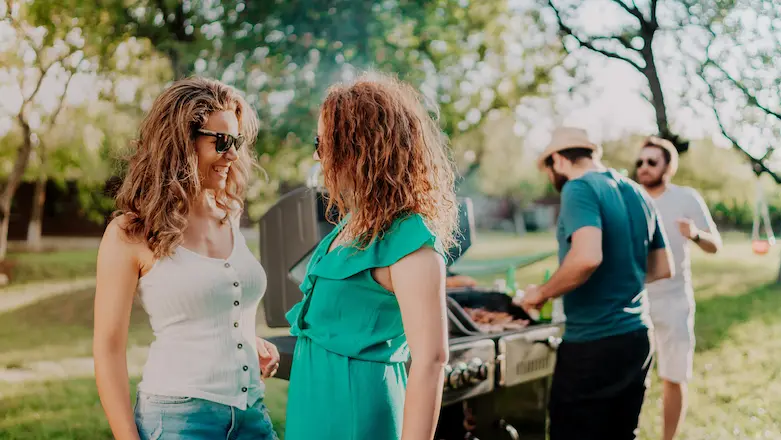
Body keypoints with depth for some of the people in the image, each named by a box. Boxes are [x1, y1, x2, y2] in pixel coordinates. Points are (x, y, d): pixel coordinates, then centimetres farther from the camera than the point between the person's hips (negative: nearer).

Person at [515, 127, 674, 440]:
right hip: (637, 340, 8)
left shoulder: (579, 188, -12)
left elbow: (587, 257, -28)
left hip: (592, 345, -8)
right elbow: (662, 270, 18)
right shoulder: (638, 195, 12)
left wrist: (542, 293, -14)